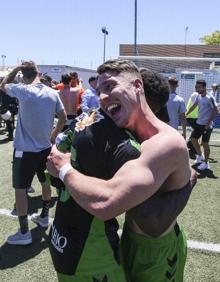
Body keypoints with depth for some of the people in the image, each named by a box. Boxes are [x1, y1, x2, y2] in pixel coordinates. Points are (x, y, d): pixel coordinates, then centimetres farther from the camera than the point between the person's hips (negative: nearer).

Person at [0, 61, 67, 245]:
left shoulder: (23, 90, -14)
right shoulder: (52, 93, -1)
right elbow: (64, 118, 5)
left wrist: (17, 69, 6)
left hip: (25, 149, -5)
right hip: (45, 147, 6)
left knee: (20, 188, 2)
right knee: (45, 182, 22)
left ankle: (24, 233, 5)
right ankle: (44, 217, 38)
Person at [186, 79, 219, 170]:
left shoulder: (209, 98, -17)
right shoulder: (198, 97, 6)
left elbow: (216, 111, -18)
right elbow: (193, 106, 22)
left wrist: (209, 122, -20)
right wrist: (186, 114, 21)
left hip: (206, 125, -7)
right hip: (199, 123, 8)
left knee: (205, 143, -1)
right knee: (193, 139, 11)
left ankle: (205, 163, 13)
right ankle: (199, 156, 32)